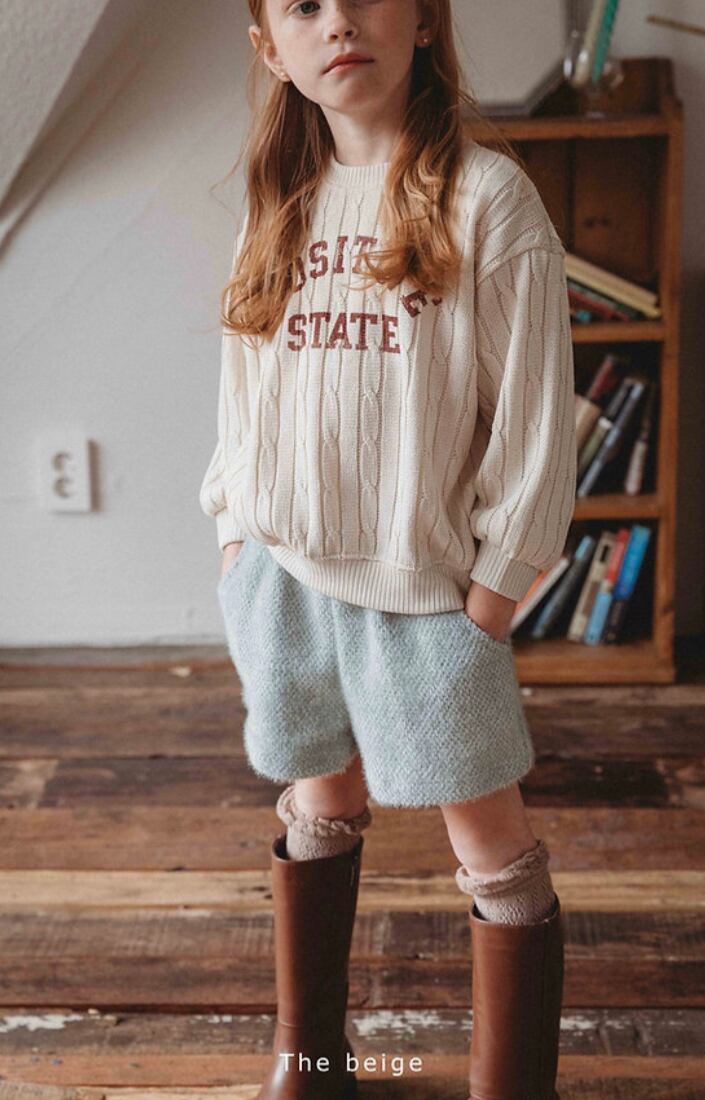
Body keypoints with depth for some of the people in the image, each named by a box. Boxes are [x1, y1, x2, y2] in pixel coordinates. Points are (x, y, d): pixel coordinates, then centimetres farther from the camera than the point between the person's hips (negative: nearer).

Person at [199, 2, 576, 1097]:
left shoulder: (486, 195, -10)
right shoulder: (280, 207, 7)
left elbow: (535, 411, -11)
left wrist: (493, 588, -11)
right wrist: (236, 535, 7)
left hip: (423, 584, -5)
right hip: (285, 573, 5)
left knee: (492, 840, 5)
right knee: (319, 807, 18)